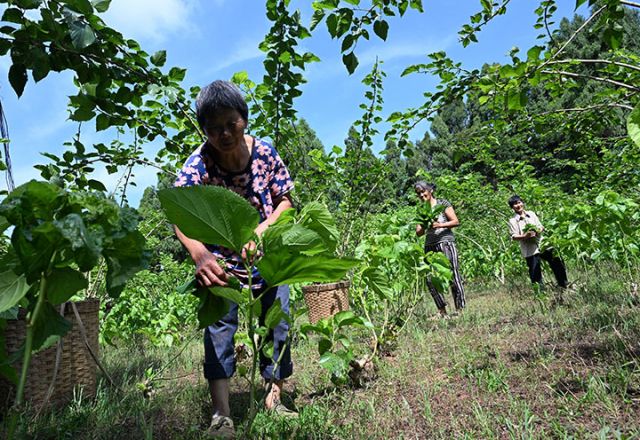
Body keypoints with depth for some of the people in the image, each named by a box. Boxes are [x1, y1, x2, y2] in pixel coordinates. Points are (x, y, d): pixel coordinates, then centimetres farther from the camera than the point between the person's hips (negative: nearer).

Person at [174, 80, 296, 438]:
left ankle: (276, 396, 28)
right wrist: (199, 254, -57)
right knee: (219, 324, -11)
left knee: (277, 322, 7)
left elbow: (286, 201, -8)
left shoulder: (264, 152, -16)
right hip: (221, 258, -2)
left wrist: (262, 229, -28)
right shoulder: (198, 164, -22)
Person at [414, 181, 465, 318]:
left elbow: (456, 221, -1)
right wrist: (424, 227, -9)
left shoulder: (442, 203, 4)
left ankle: (460, 309, 2)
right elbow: (418, 233, 12)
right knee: (430, 279, -3)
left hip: (445, 242, -4)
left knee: (453, 276, -5)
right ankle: (442, 311, 6)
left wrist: (439, 225, -14)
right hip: (430, 246, 5)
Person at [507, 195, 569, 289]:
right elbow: (513, 236, -7)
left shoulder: (531, 213, 9)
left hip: (542, 243, 4)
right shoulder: (513, 220, -3)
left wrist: (539, 230, -10)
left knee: (557, 262, 8)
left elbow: (541, 226, 13)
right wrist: (524, 236, -24)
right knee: (535, 273, -1)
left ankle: (563, 284, 27)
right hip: (530, 250, -4)